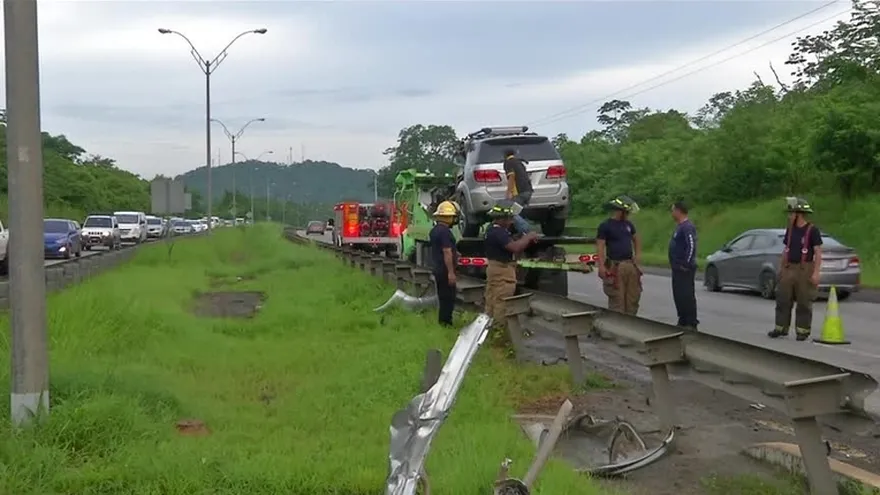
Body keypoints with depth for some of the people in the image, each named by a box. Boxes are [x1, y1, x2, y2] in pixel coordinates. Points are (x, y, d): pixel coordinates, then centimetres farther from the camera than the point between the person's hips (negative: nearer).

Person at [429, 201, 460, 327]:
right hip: (445, 270, -10)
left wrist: (454, 253, 30)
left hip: (437, 268, 10)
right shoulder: (445, 231, -20)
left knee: (443, 296, 16)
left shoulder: (434, 230, 11)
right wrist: (451, 272, -24)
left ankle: (443, 321, 22)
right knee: (448, 298, -5)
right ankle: (445, 323, -3)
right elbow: (447, 253, -24)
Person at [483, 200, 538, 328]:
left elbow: (511, 246, 15)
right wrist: (528, 237, -15)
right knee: (502, 304, -5)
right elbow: (515, 247, -29)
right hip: (502, 271, -11)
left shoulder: (493, 229, 13)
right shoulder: (498, 232, -22)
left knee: (492, 302, 15)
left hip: (495, 268, 11)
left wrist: (527, 240, 3)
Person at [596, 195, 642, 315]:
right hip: (615, 267, -7)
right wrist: (601, 266, -19)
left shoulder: (628, 224, 13)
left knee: (633, 297, 9)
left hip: (631, 265, 7)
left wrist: (638, 254, 15)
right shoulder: (605, 226, -6)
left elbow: (636, 239, 29)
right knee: (617, 298, -6)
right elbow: (600, 246, -11)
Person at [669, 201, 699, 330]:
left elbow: (691, 246, -25)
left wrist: (686, 264, -22)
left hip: (685, 270, -11)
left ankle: (691, 324, -5)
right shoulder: (679, 226, 16)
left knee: (687, 296, -8)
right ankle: (683, 321, 22)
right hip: (677, 269, 11)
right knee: (678, 295, 14)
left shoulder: (687, 227, -16)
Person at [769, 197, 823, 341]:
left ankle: (802, 331, 6)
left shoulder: (812, 230, -8)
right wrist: (781, 268, 13)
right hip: (789, 270, 6)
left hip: (805, 270, -5)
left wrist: (816, 273, -17)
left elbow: (818, 253, -11)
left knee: (804, 302, -1)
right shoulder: (790, 230, 9)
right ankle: (781, 328, 10)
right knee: (783, 300, 3)